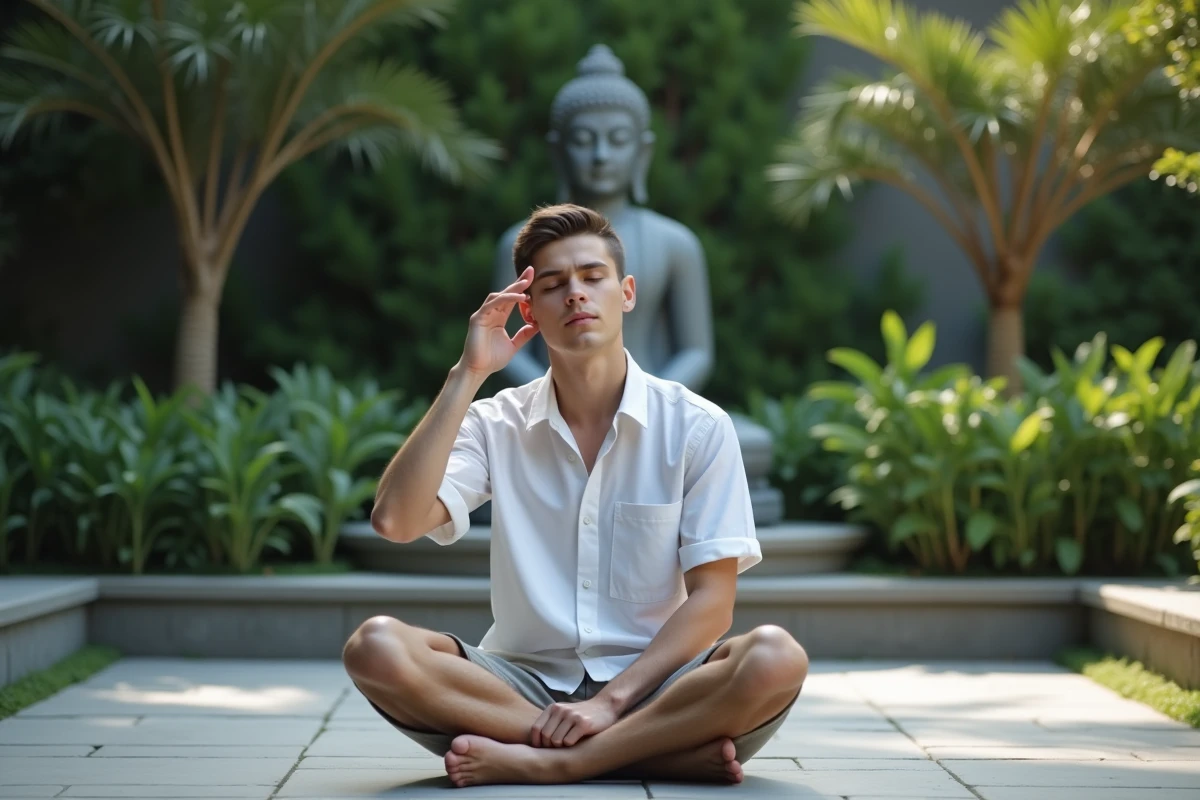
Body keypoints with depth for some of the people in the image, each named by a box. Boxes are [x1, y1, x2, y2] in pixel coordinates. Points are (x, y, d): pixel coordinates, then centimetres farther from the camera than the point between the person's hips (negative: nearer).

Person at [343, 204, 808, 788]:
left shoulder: (697, 427, -1)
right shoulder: (496, 426, 4)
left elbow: (711, 600, -5)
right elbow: (395, 520, -12)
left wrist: (610, 702, -18)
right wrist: (467, 374, -11)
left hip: (649, 684, -1)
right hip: (525, 683, 2)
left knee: (774, 657, -31)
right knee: (375, 646, -26)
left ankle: (536, 763, -26)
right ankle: (665, 752, -25)